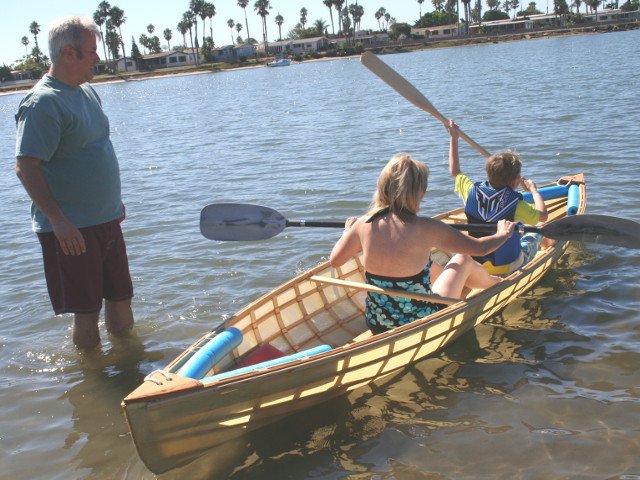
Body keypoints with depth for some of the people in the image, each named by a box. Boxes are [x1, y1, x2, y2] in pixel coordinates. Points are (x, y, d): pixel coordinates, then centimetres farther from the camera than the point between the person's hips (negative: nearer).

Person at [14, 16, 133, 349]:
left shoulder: (87, 92, 11)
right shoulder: (42, 103, -17)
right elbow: (25, 168, -22)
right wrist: (59, 220, -25)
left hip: (106, 221, 8)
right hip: (72, 230, -8)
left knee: (120, 298, 18)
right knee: (86, 311, 3)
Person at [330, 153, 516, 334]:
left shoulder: (363, 224, -13)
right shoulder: (425, 228, -22)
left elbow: (335, 260, 3)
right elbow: (480, 248, -10)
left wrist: (348, 231, 23)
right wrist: (503, 234, 12)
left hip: (376, 325, 4)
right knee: (462, 260, 18)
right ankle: (495, 283, 51)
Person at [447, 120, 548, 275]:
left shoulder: (472, 192, -16)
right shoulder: (515, 204, -27)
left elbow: (454, 172, 4)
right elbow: (543, 216, -9)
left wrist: (453, 138, 12)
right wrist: (534, 190, 7)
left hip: (476, 264, 4)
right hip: (510, 268, -3)